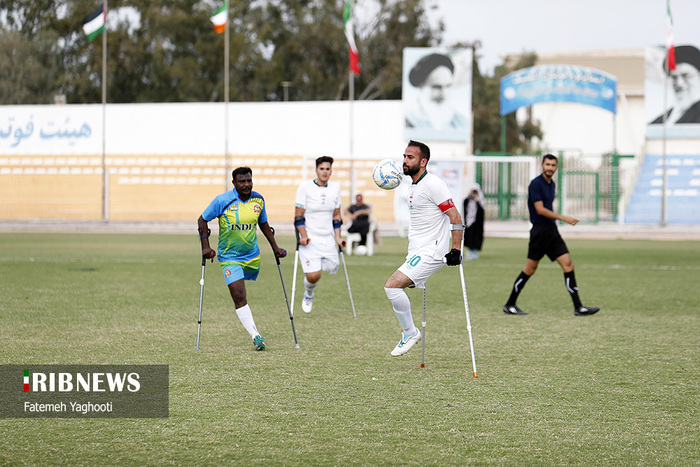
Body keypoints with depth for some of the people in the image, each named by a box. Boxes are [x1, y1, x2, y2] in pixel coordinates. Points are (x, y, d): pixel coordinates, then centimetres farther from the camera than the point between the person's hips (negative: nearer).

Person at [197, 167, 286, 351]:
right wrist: (205, 247, -13)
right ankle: (255, 336, -13)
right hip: (229, 258, -4)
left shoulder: (258, 200, -1)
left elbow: (263, 224, 15)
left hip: (253, 256, 4)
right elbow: (202, 220, -5)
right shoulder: (222, 201, -15)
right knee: (239, 297, -14)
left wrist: (275, 247, 14)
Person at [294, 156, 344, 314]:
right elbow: (298, 215, -5)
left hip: (328, 240, 5)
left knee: (332, 269, 2)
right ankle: (308, 295, 17)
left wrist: (337, 237, 9)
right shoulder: (305, 187, -6)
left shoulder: (335, 188, 8)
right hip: (310, 240, -5)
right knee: (313, 276, -16)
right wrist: (303, 236, -16)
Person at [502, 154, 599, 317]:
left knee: (568, 265, -2)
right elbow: (540, 210, -18)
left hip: (552, 230, 8)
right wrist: (563, 218, -21)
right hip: (540, 230, -8)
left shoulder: (552, 184, 15)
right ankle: (509, 305, 9)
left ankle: (578, 307, -4)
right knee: (530, 269, -3)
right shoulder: (536, 184, -11)